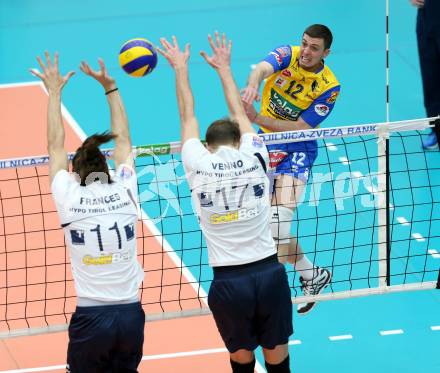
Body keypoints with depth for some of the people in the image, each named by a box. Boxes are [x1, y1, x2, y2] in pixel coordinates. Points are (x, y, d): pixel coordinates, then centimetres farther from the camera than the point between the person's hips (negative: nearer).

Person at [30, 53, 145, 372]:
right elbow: (123, 141, 15)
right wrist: (110, 88, 22)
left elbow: (56, 146, 9)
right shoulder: (125, 193, 0)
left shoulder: (70, 199, -5)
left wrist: (55, 92, 17)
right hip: (131, 314, 2)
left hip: (91, 318, -2)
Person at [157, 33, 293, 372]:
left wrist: (181, 68, 29)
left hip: (228, 281, -1)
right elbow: (240, 115, 18)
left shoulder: (198, 165, -2)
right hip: (269, 272, 1)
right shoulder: (254, 158, -1)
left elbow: (187, 116, 15)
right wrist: (224, 68, 33)